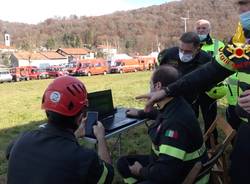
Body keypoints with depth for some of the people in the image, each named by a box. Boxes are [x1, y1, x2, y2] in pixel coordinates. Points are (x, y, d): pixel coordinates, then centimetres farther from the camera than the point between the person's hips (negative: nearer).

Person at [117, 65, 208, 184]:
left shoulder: (176, 122, -35)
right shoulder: (172, 107, -4)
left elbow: (165, 173, -35)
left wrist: (140, 171, -17)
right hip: (168, 164, 9)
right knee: (123, 163, 11)